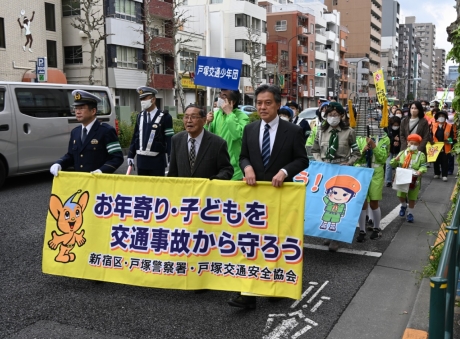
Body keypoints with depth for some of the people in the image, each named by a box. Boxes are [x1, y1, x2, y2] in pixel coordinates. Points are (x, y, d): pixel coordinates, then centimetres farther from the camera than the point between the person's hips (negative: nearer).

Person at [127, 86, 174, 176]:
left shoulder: (165, 117, -8)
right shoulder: (140, 116, 8)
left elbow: (170, 140, -9)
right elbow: (135, 137, 13)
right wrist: (131, 155, 10)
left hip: (157, 160, -5)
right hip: (141, 159, 5)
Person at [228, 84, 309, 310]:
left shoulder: (293, 131, -5)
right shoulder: (249, 129, 5)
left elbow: (302, 160, -4)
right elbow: (243, 156, 9)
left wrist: (284, 171, -21)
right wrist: (247, 167, -14)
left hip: (281, 192, -2)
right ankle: (248, 293, 6)